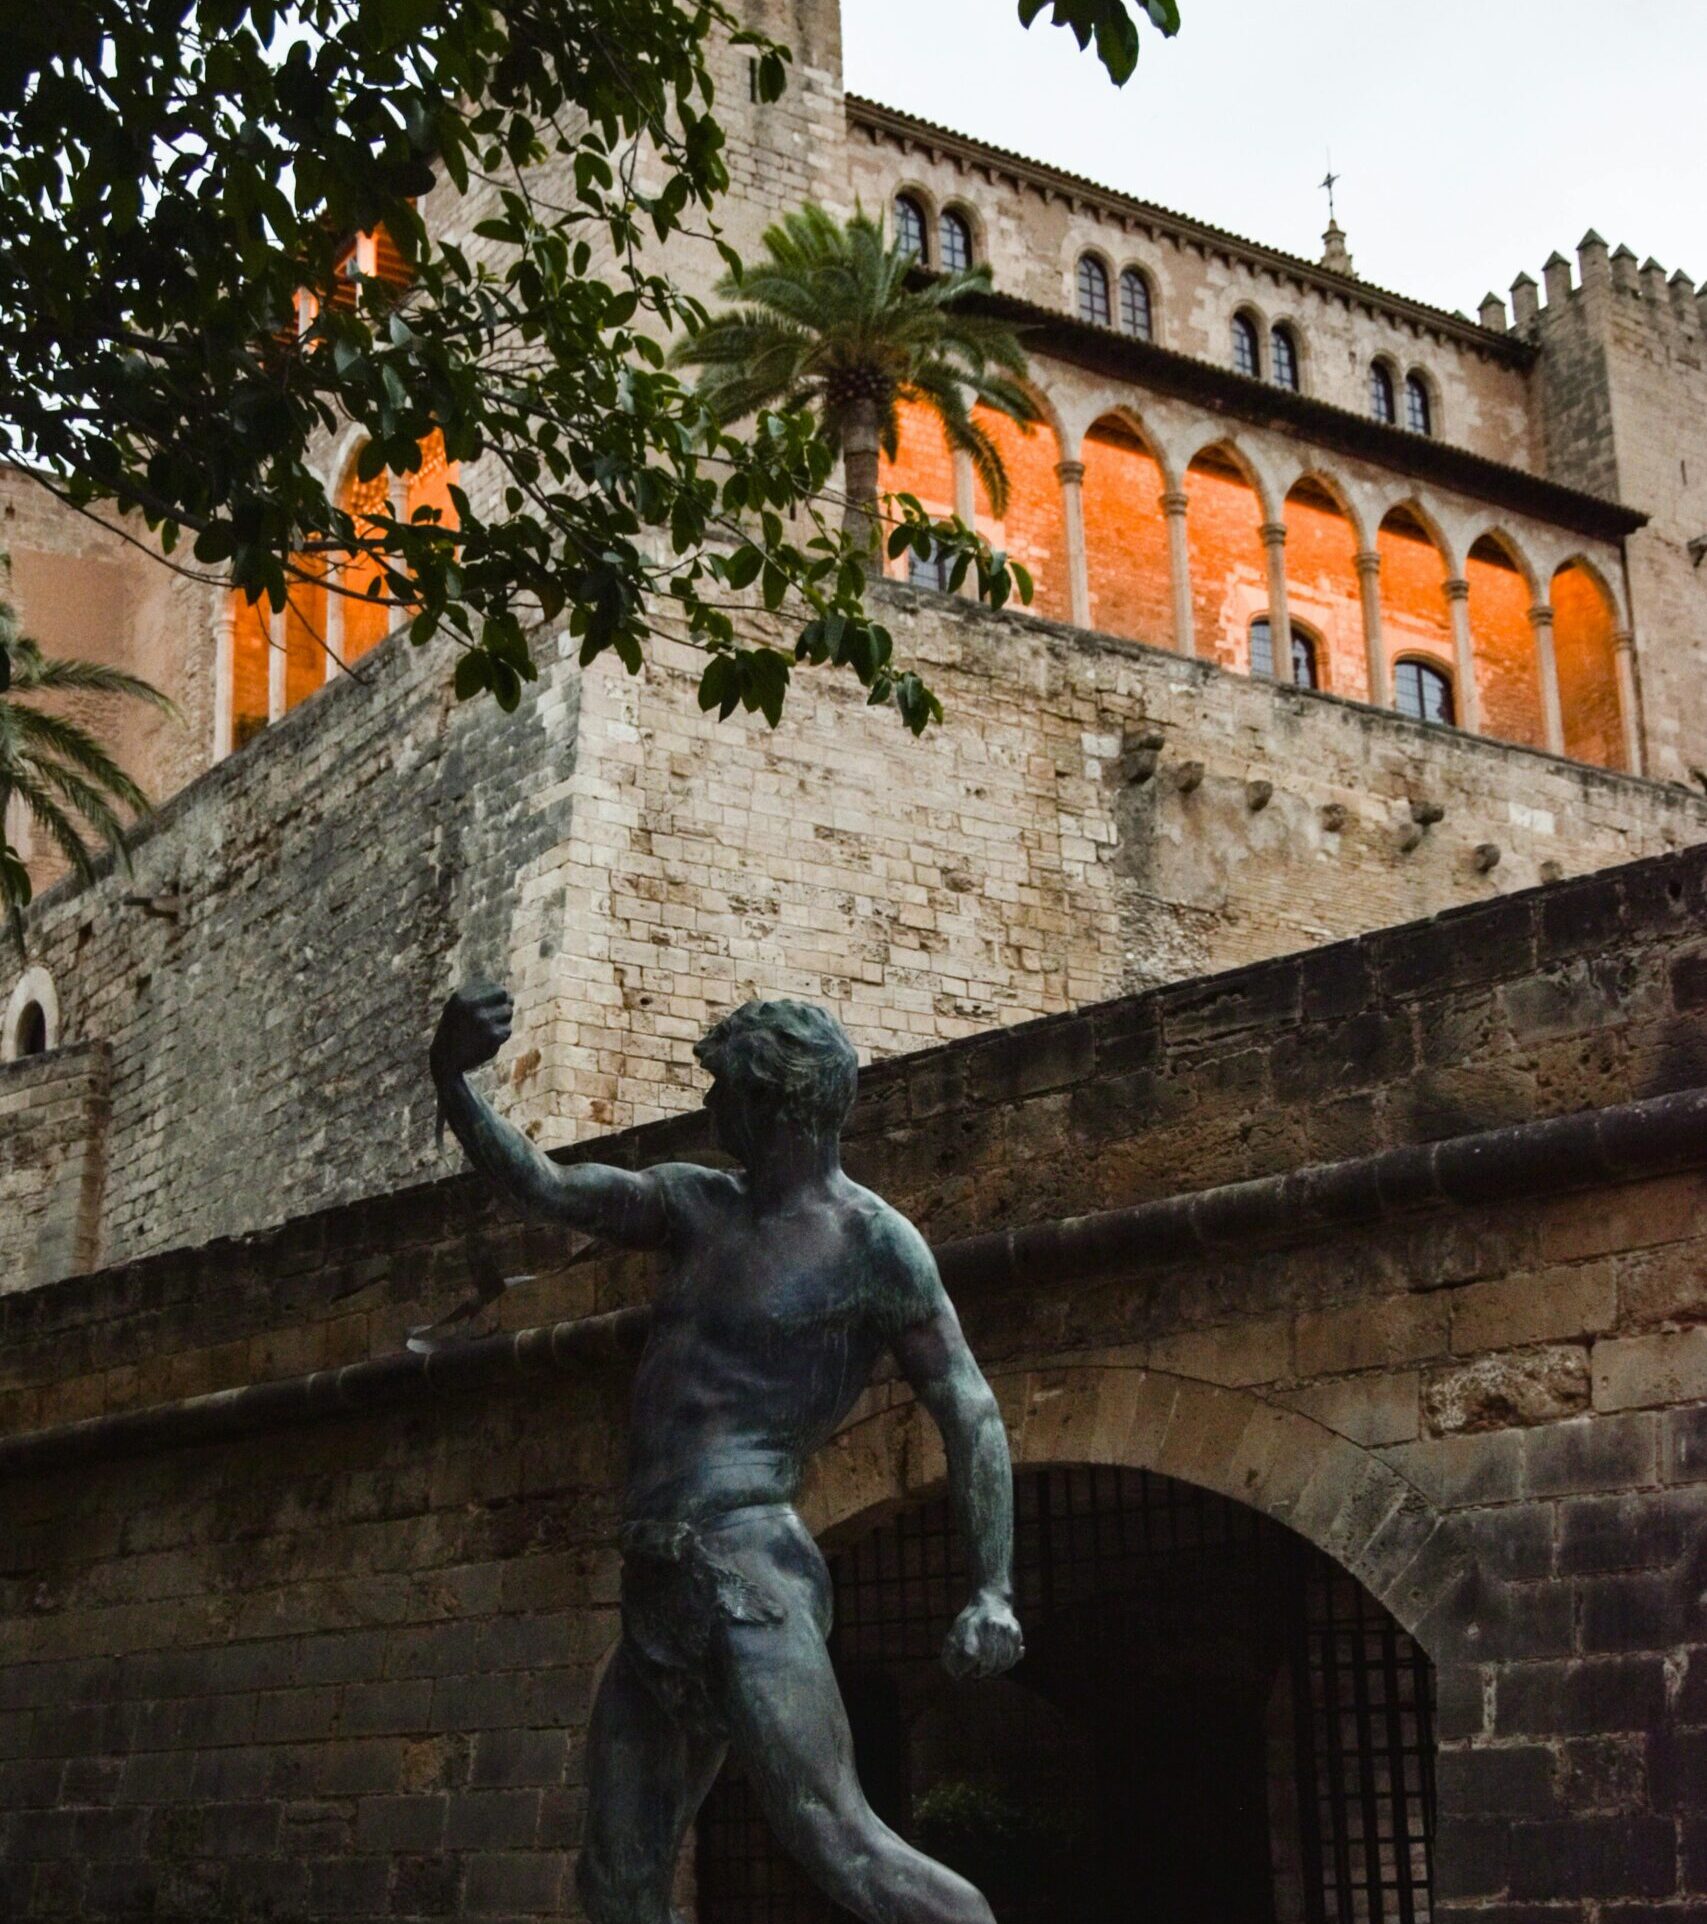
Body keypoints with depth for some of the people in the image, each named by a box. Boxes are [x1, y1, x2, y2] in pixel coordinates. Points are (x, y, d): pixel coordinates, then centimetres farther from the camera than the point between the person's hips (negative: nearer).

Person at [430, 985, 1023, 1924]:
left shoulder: (872, 1243, -4)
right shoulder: (695, 1204, 18)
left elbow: (968, 1409, -6)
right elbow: (540, 1186, 16)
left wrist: (994, 1592, -16)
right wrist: (452, 1083, 0)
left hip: (747, 1570, -8)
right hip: (656, 1589, 8)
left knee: (839, 1843, -19)